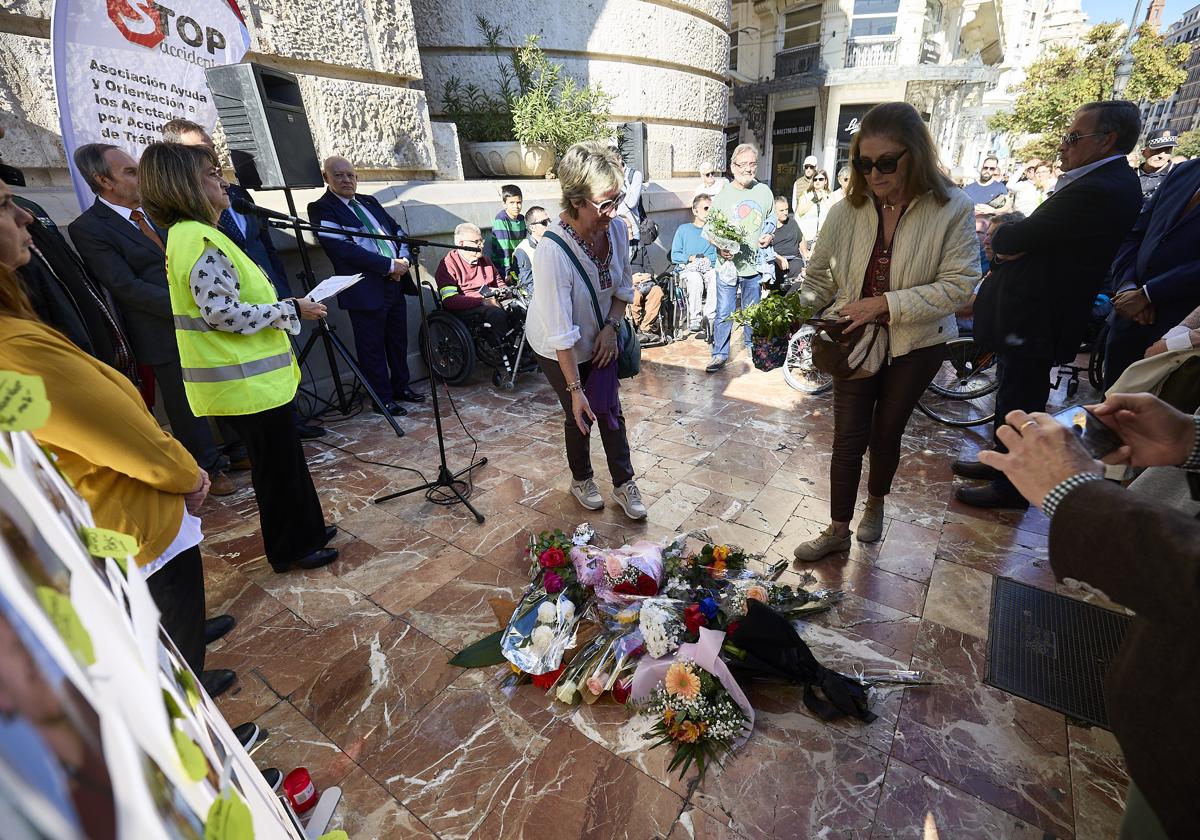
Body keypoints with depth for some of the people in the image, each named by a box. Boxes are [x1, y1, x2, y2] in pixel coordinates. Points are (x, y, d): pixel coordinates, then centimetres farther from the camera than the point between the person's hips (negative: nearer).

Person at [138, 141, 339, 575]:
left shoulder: (187, 234, 14)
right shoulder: (200, 239, -18)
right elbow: (224, 313, -24)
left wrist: (283, 309, 17)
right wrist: (291, 309, -16)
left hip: (246, 374, 10)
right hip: (248, 379, -10)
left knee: (281, 458, 19)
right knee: (278, 464, 3)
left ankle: (304, 529, 34)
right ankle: (290, 548, 20)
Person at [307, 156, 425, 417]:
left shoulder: (369, 201, 18)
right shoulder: (321, 209, -3)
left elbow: (397, 230, 18)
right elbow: (343, 249, -15)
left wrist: (403, 260, -3)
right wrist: (389, 265, -17)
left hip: (394, 282, 7)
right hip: (366, 289, -7)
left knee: (398, 340, 14)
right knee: (372, 347, 2)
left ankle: (401, 387, 29)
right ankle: (383, 398, 13)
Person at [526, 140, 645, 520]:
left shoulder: (616, 228, -16)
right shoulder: (552, 251, -35)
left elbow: (623, 286, 2)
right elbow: (560, 334, -32)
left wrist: (611, 326, -13)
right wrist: (575, 390, -28)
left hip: (600, 339, 5)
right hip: (558, 350, -4)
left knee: (610, 410, 7)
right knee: (580, 415, 8)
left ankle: (624, 485, 24)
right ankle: (581, 480, 36)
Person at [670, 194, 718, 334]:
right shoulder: (683, 229, 13)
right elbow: (675, 256, 4)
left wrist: (706, 259, -10)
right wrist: (692, 258, -8)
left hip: (710, 268, 2)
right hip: (688, 269, -1)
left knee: (716, 278, -34)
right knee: (696, 280, -36)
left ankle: (710, 317, -29)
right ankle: (694, 320, -31)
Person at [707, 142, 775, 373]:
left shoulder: (764, 191, 5)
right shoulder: (722, 195, -3)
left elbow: (772, 219, 17)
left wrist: (770, 234, -3)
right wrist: (720, 248, -17)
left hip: (755, 263, 3)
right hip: (728, 263, -2)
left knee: (752, 310, 16)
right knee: (724, 312, -1)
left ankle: (753, 346, 34)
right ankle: (720, 354, 10)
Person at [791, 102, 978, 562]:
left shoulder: (951, 209, -13)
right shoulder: (848, 209, -8)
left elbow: (959, 284, -16)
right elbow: (818, 274, 3)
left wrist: (886, 304, -25)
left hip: (916, 344, -1)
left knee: (886, 431, 13)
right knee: (848, 437, 2)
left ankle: (875, 505, 42)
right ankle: (838, 529, 18)